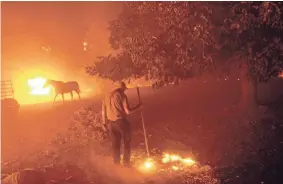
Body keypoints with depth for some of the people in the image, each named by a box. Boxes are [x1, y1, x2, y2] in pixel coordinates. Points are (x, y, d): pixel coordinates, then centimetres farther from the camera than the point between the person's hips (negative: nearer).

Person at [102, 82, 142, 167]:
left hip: (111, 123, 6)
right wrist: (137, 106, -1)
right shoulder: (121, 95, -11)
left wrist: (105, 123, 20)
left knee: (115, 144, 16)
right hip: (121, 121, -6)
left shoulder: (107, 96, 9)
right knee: (127, 142, 12)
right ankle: (126, 163, 17)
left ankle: (116, 163, 24)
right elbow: (128, 111, -16)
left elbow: (103, 111, 12)